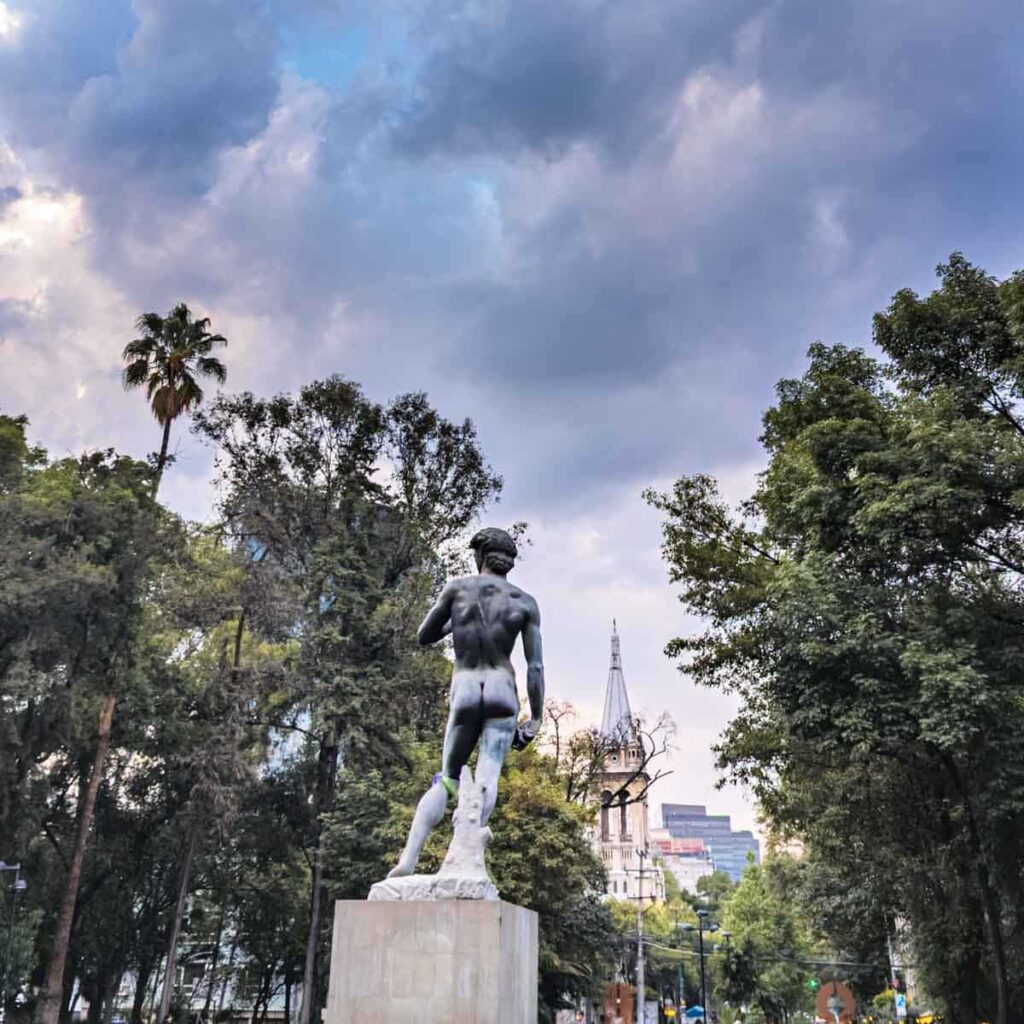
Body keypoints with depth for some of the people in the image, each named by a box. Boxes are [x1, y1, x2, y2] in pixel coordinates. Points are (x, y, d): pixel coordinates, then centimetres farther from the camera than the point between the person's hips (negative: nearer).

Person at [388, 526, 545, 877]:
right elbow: (536, 666, 1)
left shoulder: (458, 587, 8)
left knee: (446, 781, 9)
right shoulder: (526, 602, 9)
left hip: (464, 693, 1)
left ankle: (408, 859, -6)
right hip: (503, 692, -1)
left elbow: (423, 637, 15)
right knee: (487, 776, -12)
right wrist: (536, 719, 3)